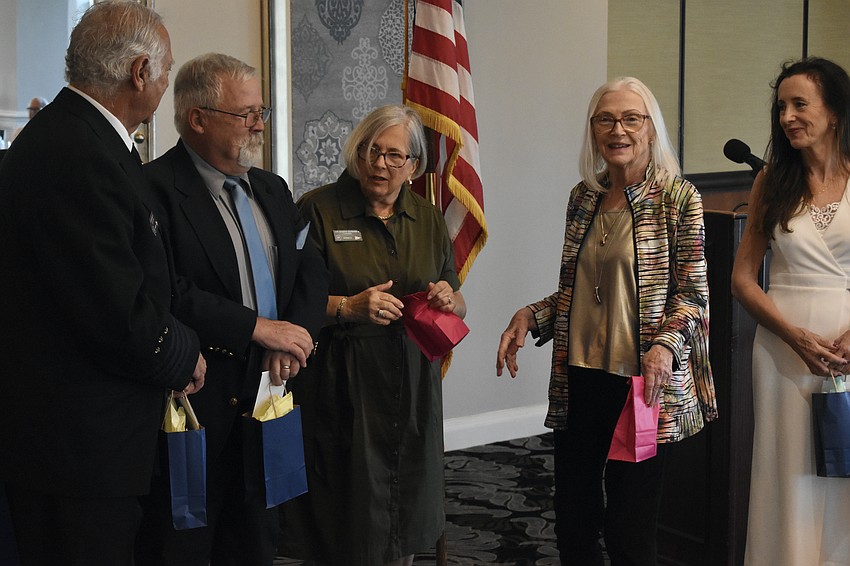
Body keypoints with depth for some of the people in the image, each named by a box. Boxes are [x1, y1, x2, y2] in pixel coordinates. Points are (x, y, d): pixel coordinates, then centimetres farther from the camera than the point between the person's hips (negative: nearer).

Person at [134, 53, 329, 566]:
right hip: (191, 404, -7)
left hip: (265, 400, 7)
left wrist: (292, 339, -7)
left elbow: (311, 270, 12)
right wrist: (258, 327, -20)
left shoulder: (272, 189, 14)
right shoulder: (155, 189, -13)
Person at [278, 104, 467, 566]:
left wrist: (448, 301, -4)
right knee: (346, 528, -2)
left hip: (411, 387, 5)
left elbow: (459, 308, 18)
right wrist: (347, 307, -21)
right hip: (342, 385, -4)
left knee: (406, 527, 10)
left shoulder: (428, 219, 11)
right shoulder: (318, 209, -4)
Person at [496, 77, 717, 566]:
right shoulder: (584, 198, 9)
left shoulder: (677, 197, -6)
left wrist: (665, 345, -23)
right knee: (572, 521, 12)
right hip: (581, 378, 5)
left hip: (644, 383, -5)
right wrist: (530, 316, 1)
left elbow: (693, 291, -7)